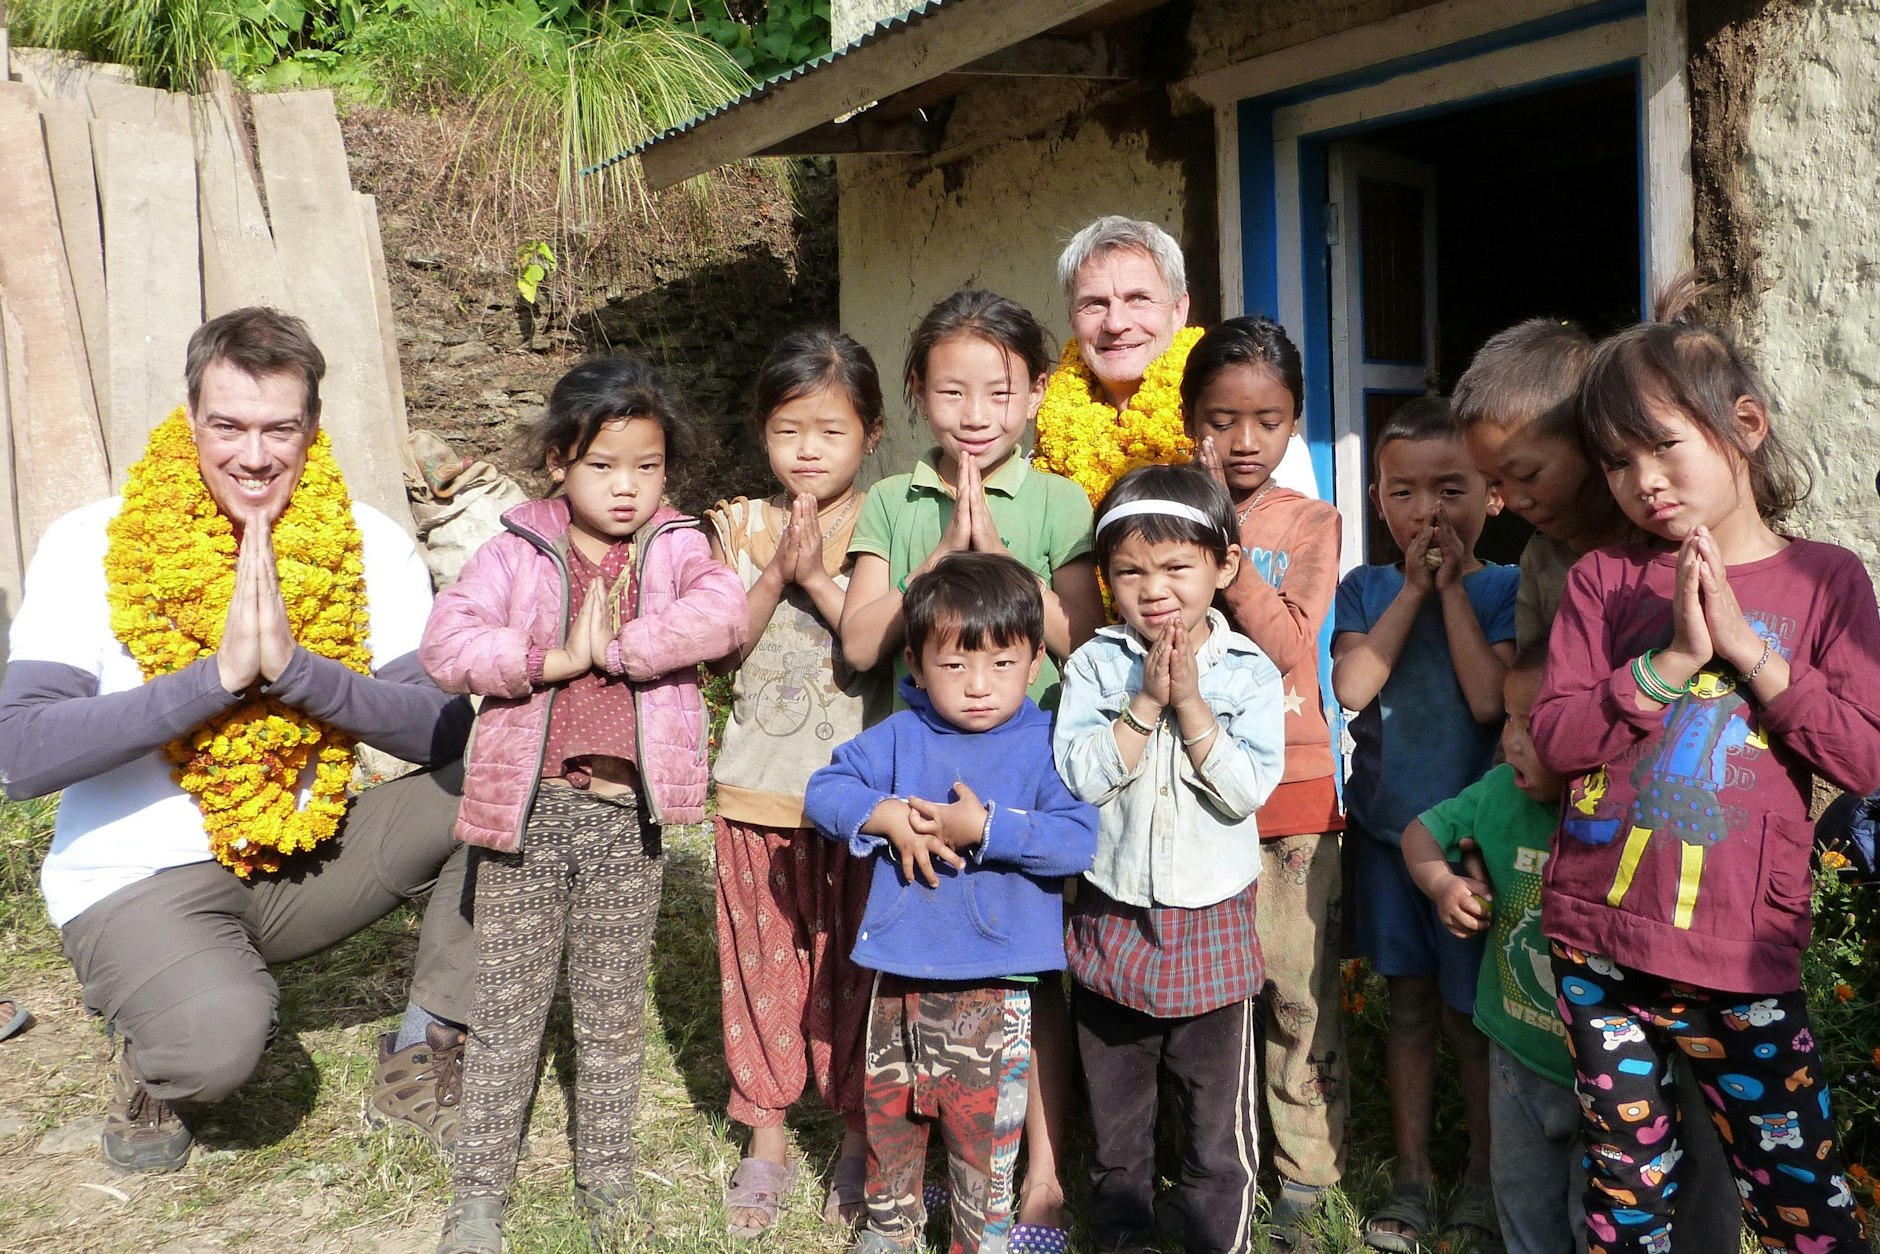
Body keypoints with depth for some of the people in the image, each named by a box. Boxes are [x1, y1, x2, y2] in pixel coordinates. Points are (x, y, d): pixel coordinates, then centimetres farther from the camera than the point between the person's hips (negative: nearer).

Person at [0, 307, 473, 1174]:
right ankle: (156, 1071, 8)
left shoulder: (369, 546, -6)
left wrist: (297, 666, -29)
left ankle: (423, 1055, 1)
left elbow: (448, 731, -16)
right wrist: (217, 673, -28)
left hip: (308, 863, 3)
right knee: (220, 1039, -33)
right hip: (140, 880, -3)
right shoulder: (91, 547, -10)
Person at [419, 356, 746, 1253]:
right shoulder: (516, 551, 0)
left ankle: (607, 1179, 34)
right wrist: (555, 655, -19)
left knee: (613, 1014, 16)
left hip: (626, 816, 1)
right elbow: (444, 643, -12)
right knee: (506, 1012, 12)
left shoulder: (675, 550, 2)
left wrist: (613, 644, -21)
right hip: (527, 809, 0)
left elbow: (723, 614, -19)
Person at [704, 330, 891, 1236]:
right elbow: (724, 648, -6)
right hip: (757, 791, 2)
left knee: (855, 968, 9)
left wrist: (817, 573, -21)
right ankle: (767, 1137, 31)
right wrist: (775, 569, -17)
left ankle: (859, 1136, 29)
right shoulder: (744, 524, 2)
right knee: (761, 966, 13)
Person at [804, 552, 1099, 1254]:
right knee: (888, 1115, 22)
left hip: (996, 991, -4)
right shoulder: (899, 738, 0)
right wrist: (887, 816, -17)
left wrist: (987, 828, -27)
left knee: (983, 1131, 9)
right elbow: (823, 790, -1)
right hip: (899, 978, 4)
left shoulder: (1047, 746, -10)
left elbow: (1078, 839, -19)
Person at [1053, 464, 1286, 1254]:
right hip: (1112, 919, 1)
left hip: (1212, 925, -1)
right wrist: (1146, 700, -20)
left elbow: (1246, 790, -16)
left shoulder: (1249, 673, -5)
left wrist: (1189, 701, -20)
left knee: (1219, 1123, 13)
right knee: (1114, 1117, 19)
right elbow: (1081, 775, -15)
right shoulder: (1096, 664, -4)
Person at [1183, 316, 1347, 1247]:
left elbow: (1287, 644, -13)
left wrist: (1225, 539, -17)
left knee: (1298, 987, 5)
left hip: (1291, 785, 0)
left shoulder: (1312, 523, 2)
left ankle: (1305, 1168, 22)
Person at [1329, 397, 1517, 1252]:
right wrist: (1415, 586, -14)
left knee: (1470, 1014, 8)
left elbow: (1489, 699, -20)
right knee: (1409, 1004, 14)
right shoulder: (1365, 590, 1)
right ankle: (1411, 1178, 29)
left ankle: (1485, 1180, 30)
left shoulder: (1506, 591, -6)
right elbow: (1352, 686, -15)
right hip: (1385, 828, 3)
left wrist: (1454, 588, -16)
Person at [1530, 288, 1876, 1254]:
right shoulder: (1603, 581, 2)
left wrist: (1747, 647, -13)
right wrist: (1670, 660, -15)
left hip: (1742, 962, -1)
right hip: (1597, 946, 1)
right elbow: (1556, 736, -5)